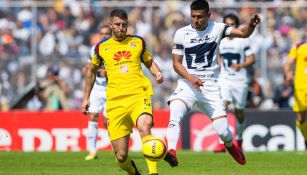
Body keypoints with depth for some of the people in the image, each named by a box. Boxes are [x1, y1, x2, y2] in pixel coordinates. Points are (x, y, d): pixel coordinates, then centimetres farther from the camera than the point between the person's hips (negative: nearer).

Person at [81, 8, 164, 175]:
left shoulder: (138, 42, 10)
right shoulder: (102, 47, 10)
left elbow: (150, 63, 23)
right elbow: (91, 71, 25)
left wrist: (158, 73, 1)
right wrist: (86, 98, 24)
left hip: (139, 95, -1)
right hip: (115, 102, 1)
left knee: (144, 128, -35)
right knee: (121, 156, -3)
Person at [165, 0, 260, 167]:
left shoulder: (217, 28, -1)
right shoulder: (181, 34, -2)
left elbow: (243, 33, -8)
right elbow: (176, 63, 0)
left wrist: (251, 24, -31)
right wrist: (191, 78, -17)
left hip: (211, 86, 1)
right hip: (187, 83, 0)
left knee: (222, 130, -3)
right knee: (175, 111, -32)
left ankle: (230, 145, 32)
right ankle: (171, 152, -42)